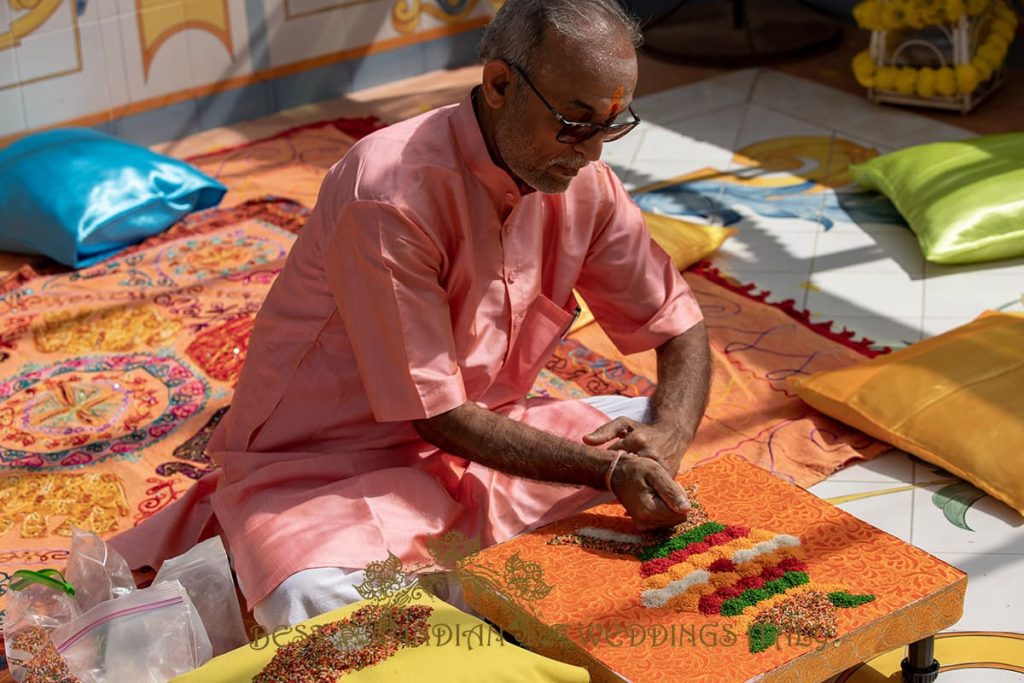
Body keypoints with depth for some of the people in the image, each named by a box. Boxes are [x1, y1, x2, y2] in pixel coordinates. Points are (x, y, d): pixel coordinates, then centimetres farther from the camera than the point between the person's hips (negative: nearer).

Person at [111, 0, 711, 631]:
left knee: (654, 425, -7)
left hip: (482, 435, 7)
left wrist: (666, 438, -18)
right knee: (319, 608, -36)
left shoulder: (583, 183, -6)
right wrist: (607, 471, -27)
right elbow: (437, 416, -23)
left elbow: (681, 326, 3)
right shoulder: (392, 196, -28)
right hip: (324, 466, -7)